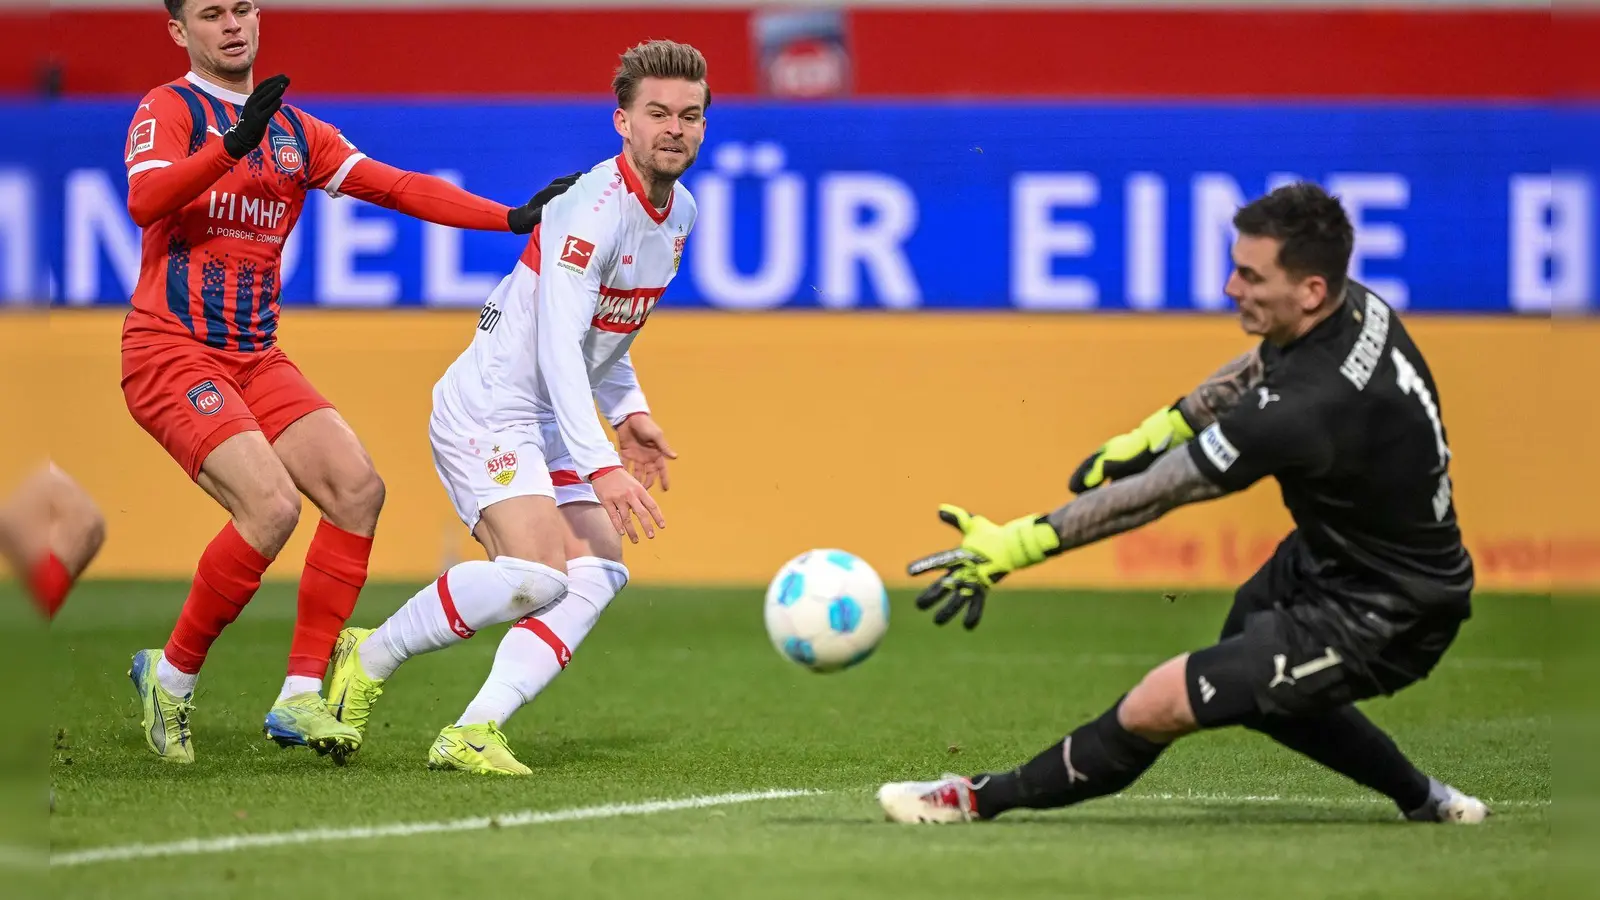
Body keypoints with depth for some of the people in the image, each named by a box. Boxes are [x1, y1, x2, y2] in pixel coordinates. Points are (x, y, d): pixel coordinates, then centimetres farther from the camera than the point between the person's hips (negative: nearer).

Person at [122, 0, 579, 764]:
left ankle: (299, 698, -6)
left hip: (257, 358, 7)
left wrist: (513, 219, 1)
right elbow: (144, 201, -23)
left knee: (357, 488, -10)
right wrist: (233, 144, -37)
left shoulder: (295, 130, 16)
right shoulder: (169, 111, -3)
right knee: (270, 505, -23)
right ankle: (171, 675, -5)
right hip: (171, 354, -7)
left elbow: (396, 187, 11)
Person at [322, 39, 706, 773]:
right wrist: (600, 467, -37)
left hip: (548, 424, 9)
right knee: (537, 570, -24)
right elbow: (558, 346, -30)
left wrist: (626, 411, 14)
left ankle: (474, 732, -14)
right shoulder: (593, 210, -21)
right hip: (487, 407, -9)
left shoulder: (677, 213, 9)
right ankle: (369, 659, -4)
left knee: (597, 574, -8)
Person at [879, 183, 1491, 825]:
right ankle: (1423, 801, 42)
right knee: (1251, 683, 32)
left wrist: (1017, 544, -25)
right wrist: (1154, 431, 13)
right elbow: (1258, 370, 15)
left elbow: (1156, 493, -29)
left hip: (1377, 621, -10)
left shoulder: (1309, 406, -35)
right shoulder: (1353, 305, -9)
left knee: (1157, 706, -11)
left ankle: (987, 799, 7)